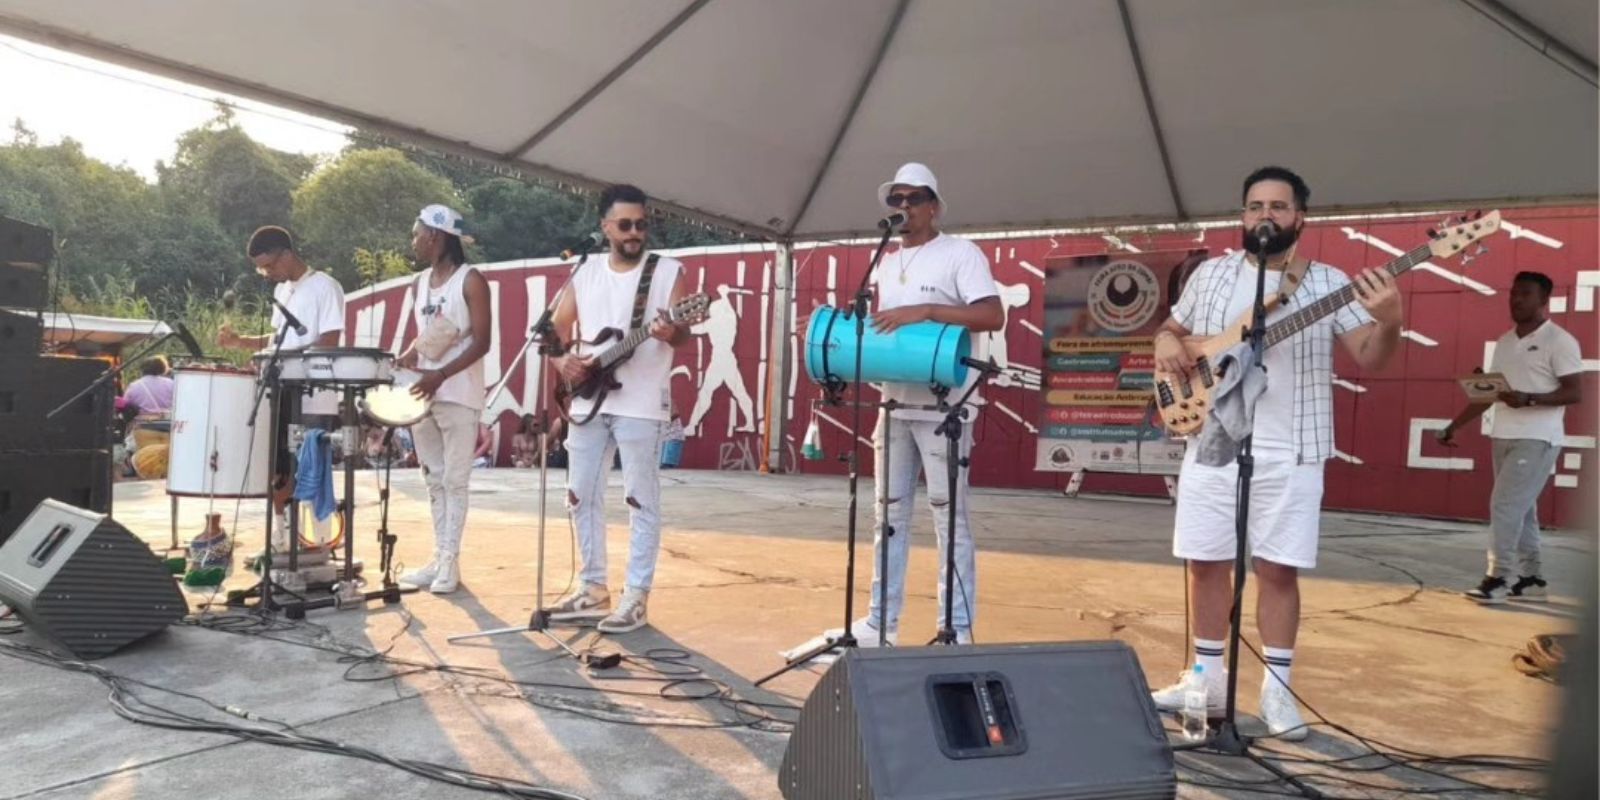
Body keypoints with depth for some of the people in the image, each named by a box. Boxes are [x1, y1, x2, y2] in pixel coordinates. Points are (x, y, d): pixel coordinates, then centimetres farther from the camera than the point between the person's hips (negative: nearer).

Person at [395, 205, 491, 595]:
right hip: (422, 392, 8)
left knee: (454, 481, -2)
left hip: (458, 394, -7)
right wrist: (405, 358, -2)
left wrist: (440, 375, -24)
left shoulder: (470, 280, -9)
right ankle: (438, 557, 17)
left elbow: (481, 342, -14)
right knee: (433, 479, 11)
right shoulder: (421, 282, 14)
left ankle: (451, 561, 3)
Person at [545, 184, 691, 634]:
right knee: (581, 496, 9)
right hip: (588, 401, 5)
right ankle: (594, 589, 22)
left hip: (641, 403, -5)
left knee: (641, 500, -2)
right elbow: (554, 330, 15)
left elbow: (683, 335, -6)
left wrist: (670, 334, -29)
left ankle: (636, 597, 5)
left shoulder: (668, 271, 0)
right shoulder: (586, 273, 12)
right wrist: (562, 360, -5)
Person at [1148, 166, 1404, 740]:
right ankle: (1207, 677, 22)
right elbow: (1170, 328, 20)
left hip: (1289, 455, -2)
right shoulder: (1210, 275, 9)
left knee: (1279, 570, 1)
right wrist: (1165, 344, -3)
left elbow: (1368, 357, -4)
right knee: (1206, 564, 8)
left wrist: (1388, 323, -26)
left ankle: (1277, 689, 14)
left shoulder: (1327, 282, 2)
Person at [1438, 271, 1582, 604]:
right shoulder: (1504, 342, 14)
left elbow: (1576, 392, -12)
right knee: (1520, 509, 10)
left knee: (1505, 505, -12)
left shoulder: (1559, 341, -7)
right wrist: (1454, 425, 12)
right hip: (1503, 437, 7)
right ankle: (1532, 579, 17)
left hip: (1537, 439, -7)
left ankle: (1498, 578, -7)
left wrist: (1528, 399, -27)